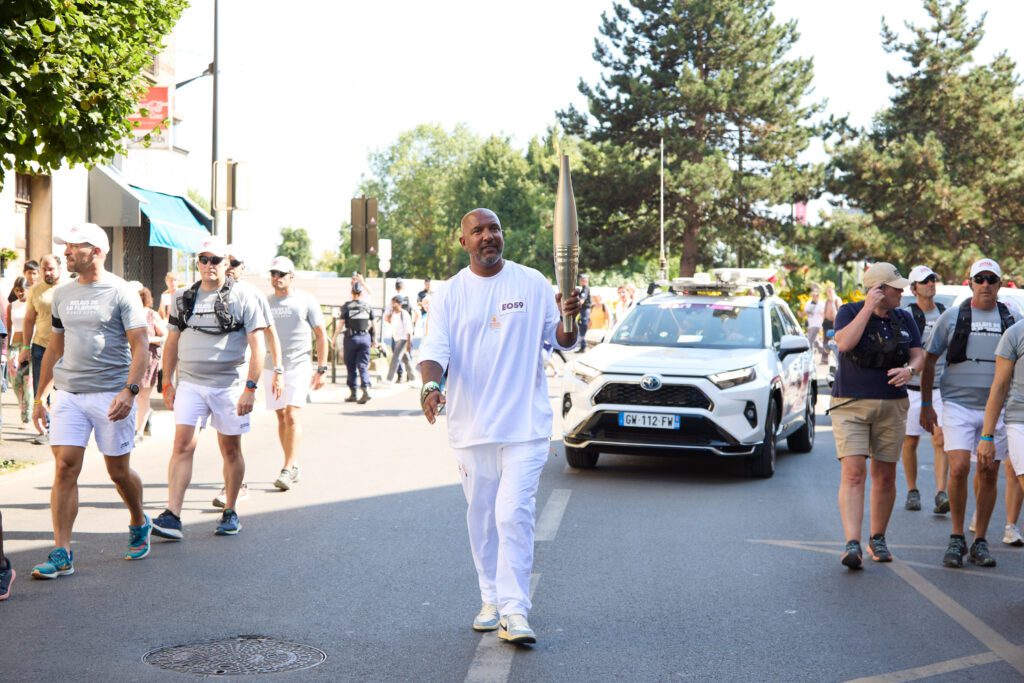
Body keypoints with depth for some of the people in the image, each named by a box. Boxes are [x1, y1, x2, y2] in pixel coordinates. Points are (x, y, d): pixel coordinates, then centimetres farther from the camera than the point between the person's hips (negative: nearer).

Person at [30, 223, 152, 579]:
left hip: (110, 394, -4)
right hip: (68, 394, 4)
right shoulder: (61, 295, 12)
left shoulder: (121, 293, -5)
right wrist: (39, 397, 17)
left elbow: (140, 347, -10)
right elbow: (54, 348, 19)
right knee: (65, 468, -6)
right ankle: (61, 554, -5)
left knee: (119, 470, 7)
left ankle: (139, 523, 34)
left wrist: (130, 390, -22)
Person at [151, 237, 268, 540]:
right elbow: (171, 343, 16)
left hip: (228, 385, -2)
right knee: (182, 446, -10)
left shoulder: (242, 297, -2)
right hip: (189, 383, 2)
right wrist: (167, 383, 11)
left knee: (231, 450, 8)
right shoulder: (183, 298, 10)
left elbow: (257, 346, -7)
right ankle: (172, 517, -14)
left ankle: (230, 512, 22)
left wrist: (250, 387, -14)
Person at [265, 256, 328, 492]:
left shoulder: (306, 301, 0)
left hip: (298, 366, -4)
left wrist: (321, 369, -2)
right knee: (281, 417, 7)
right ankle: (293, 467, 17)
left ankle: (288, 469, -14)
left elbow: (321, 335, 3)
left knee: (292, 416, -13)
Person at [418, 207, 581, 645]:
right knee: (481, 517, 12)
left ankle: (514, 611, -11)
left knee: (514, 514, -13)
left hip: (525, 424, -2)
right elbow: (435, 350, -5)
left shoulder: (532, 284, 2)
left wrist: (568, 318, -17)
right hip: (471, 425, 3)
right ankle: (491, 600, 27)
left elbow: (562, 341, 6)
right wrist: (431, 384, -27)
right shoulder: (450, 294, 4)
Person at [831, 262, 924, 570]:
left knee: (885, 476, 7)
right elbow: (845, 343, -19)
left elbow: (919, 356, 10)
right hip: (850, 405, -4)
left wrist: (909, 369, -13)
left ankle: (878, 539, 23)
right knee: (853, 473, -14)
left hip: (891, 406, 4)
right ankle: (852, 545, -20)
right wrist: (868, 307, -16)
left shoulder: (904, 319, 11)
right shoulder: (849, 312, -1)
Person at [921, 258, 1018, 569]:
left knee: (988, 475, 3)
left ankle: (980, 542, 15)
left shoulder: (1012, 319, 8)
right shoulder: (952, 317, 3)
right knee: (959, 468, -15)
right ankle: (956, 538, 1)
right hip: (958, 404, -2)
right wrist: (926, 405, 6)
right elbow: (929, 361, 9)